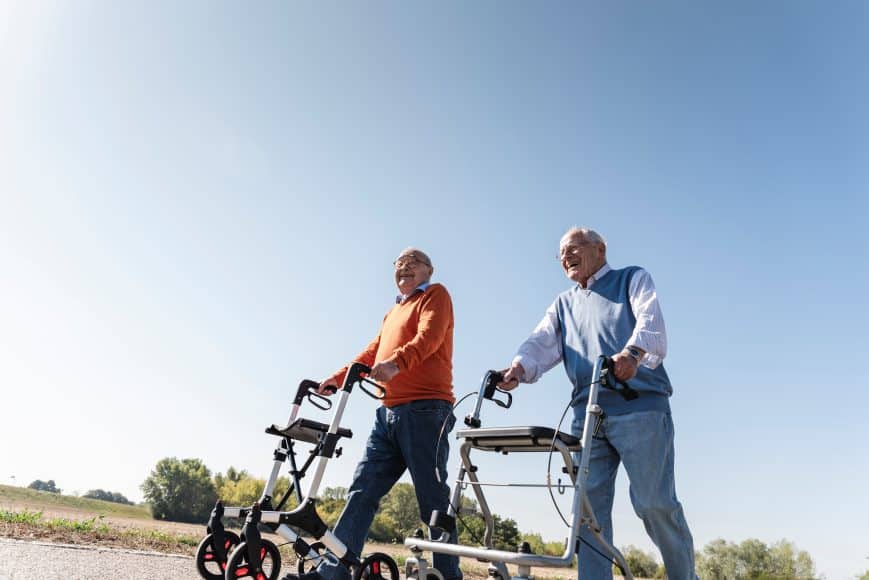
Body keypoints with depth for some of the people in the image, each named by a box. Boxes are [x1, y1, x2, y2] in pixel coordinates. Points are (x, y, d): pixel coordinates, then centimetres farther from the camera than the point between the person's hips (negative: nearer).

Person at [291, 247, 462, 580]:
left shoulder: (435, 295, 6)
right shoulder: (393, 312, 30)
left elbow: (428, 336, -14)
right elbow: (372, 353, 22)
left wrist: (397, 362, -32)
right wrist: (338, 378, 8)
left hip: (423, 409, -7)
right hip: (389, 412, 8)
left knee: (433, 500, -5)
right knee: (361, 492, 2)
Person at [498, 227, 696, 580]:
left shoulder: (632, 279, 12)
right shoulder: (563, 304, 24)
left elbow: (650, 321, -8)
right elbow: (542, 343, 6)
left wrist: (633, 352, -31)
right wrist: (519, 367, -17)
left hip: (640, 408, -4)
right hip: (587, 414, 5)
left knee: (655, 503, -6)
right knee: (588, 506, -1)